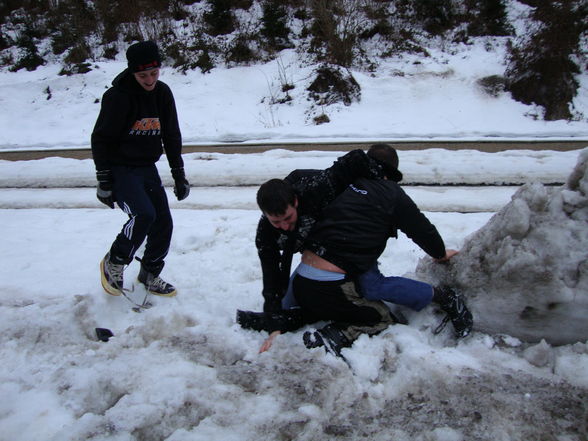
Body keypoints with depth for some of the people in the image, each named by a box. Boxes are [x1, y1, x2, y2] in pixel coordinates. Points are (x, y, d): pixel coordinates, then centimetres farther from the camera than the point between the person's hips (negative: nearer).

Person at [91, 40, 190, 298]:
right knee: (144, 214, -25)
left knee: (163, 223, 2)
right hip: (120, 170, -6)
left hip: (148, 169, 6)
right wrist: (104, 182, -14)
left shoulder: (163, 93, 2)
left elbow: (172, 136, 10)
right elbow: (100, 139, -12)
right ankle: (114, 263, 0)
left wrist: (179, 176, 8)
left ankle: (149, 275, 23)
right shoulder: (118, 96, -17)